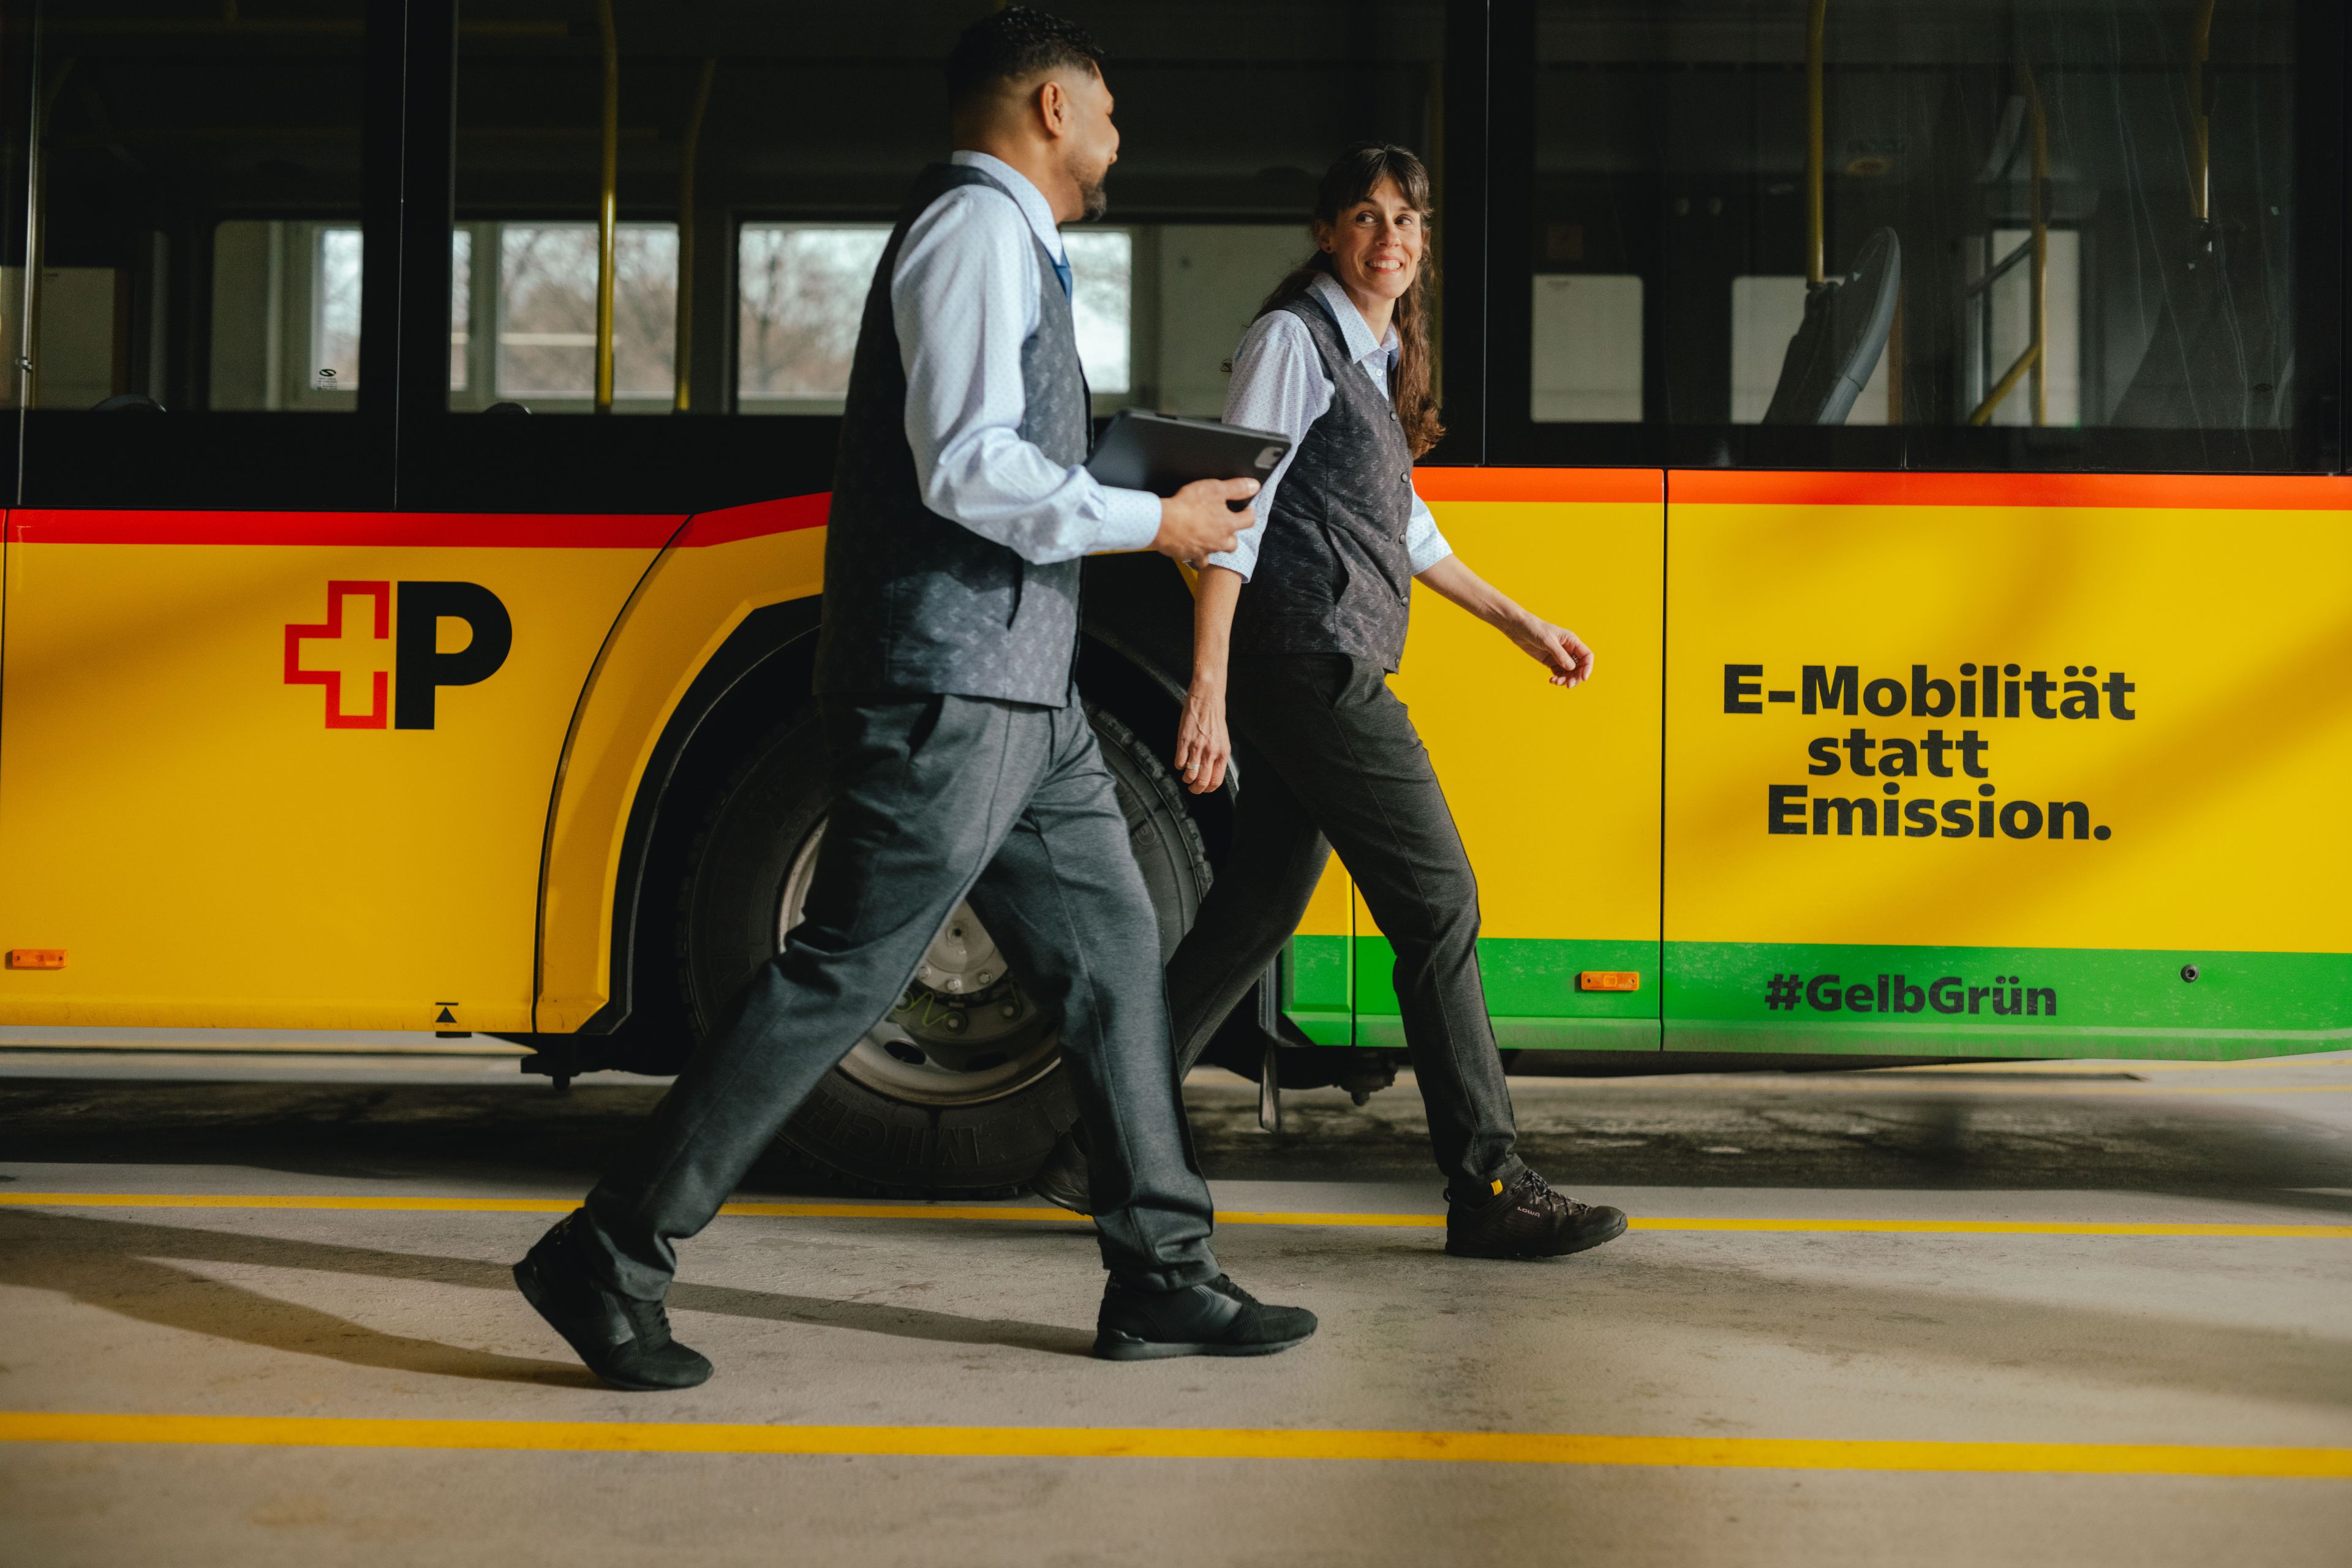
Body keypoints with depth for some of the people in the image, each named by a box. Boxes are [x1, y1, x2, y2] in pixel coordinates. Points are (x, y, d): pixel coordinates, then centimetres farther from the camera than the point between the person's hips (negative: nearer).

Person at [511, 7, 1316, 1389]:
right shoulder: (977, 226, -9)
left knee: (1115, 953, 10)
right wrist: (1151, 522, -13)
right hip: (952, 685, -11)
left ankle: (1163, 1277, 17)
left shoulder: (1013, 244, 23)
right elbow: (966, 469, -20)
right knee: (846, 974, -8)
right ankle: (611, 1260, 0)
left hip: (1023, 698, 11)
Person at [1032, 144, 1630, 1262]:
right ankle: (1488, 1189, 0)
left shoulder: (1379, 359, 20)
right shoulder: (1294, 339, -7)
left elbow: (1404, 526, 29)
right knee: (1439, 905, -7)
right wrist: (1208, 691, -22)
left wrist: (1520, 625, 30)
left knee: (1257, 908, 11)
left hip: (1329, 669, 10)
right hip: (1312, 660, -10)